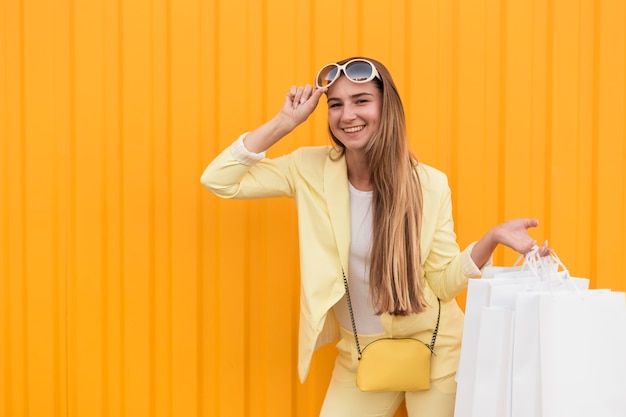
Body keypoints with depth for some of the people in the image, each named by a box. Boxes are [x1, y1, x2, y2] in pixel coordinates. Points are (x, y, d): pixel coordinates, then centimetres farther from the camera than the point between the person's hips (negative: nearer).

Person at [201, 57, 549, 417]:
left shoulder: (429, 184, -13)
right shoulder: (310, 170, -8)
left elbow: (444, 281, -9)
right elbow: (219, 181, -12)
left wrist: (491, 239, -27)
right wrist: (285, 122, -17)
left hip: (432, 348, -2)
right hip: (359, 353, 2)